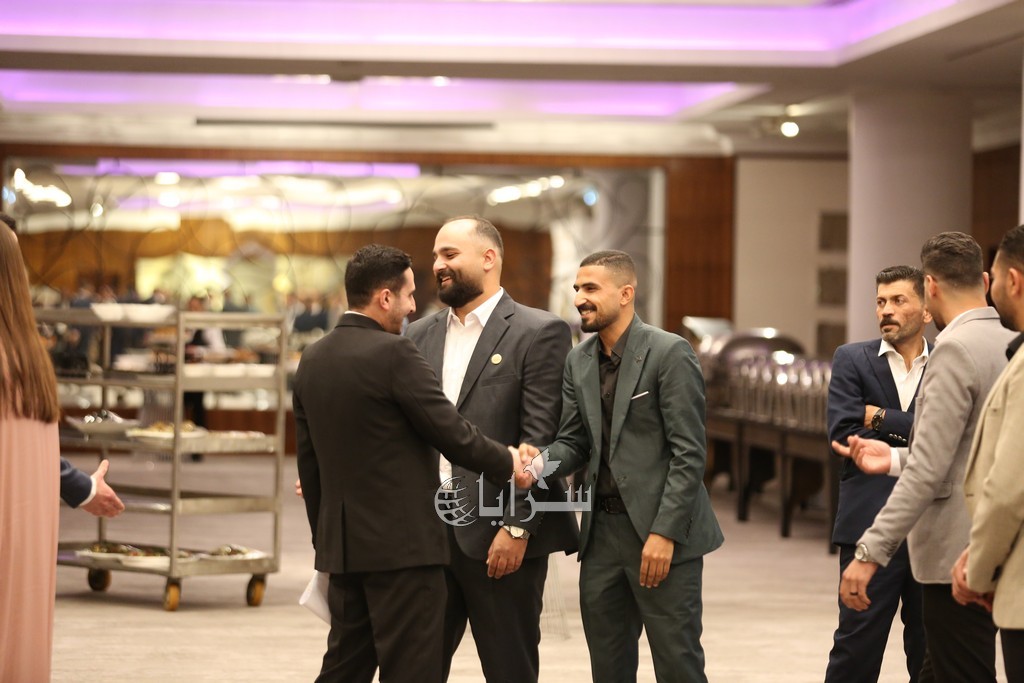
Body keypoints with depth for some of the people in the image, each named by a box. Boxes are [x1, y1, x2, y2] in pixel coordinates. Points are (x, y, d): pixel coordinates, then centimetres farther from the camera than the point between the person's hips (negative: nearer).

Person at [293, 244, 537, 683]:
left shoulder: (312, 360, 9)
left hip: (342, 544, 8)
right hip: (402, 544, -8)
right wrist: (507, 464, 4)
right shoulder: (393, 353, -14)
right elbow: (451, 433, -13)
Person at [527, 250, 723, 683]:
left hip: (663, 533, -6)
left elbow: (689, 453, -12)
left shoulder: (669, 353, -9)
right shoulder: (579, 362, 12)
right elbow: (574, 443, 12)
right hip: (602, 533, 7)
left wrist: (665, 533, -18)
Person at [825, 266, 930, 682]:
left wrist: (882, 419, -10)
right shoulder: (852, 360, 4)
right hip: (871, 524, -1)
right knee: (856, 648, 0)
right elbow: (843, 435, -7)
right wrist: (912, 438, -7)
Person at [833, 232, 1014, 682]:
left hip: (959, 558, -9)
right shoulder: (1010, 345, 10)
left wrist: (871, 553, -20)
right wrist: (896, 458, 13)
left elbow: (929, 469, -21)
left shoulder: (956, 349, -16)